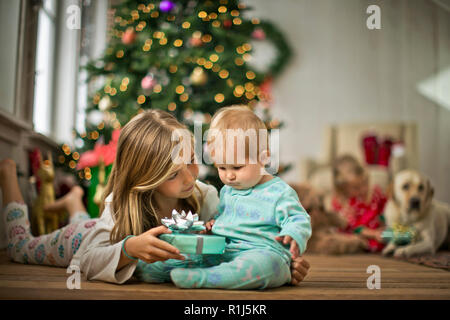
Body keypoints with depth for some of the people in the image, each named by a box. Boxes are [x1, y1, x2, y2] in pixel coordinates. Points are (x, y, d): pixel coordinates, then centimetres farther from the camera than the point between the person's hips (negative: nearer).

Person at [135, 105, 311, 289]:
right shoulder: (227, 191, 19)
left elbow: (298, 219, -5)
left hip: (262, 252, -7)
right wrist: (214, 223, 14)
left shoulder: (279, 192, -4)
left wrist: (292, 237, -26)